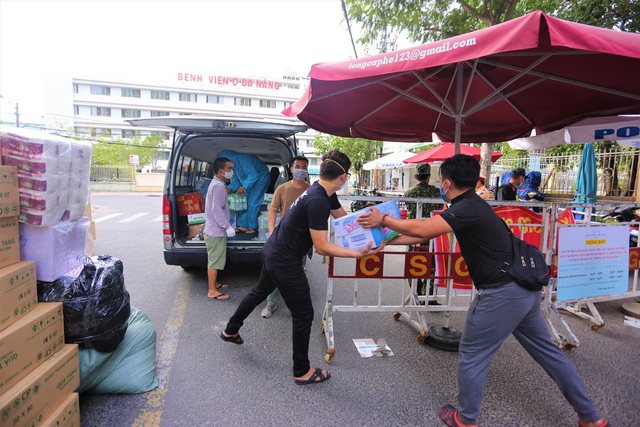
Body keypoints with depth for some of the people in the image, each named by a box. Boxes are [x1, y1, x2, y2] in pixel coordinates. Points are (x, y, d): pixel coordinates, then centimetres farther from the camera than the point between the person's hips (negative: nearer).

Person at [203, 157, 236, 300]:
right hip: (216, 231, -10)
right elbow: (217, 209, -25)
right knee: (214, 261, -3)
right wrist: (227, 226, -23)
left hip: (213, 229, 10)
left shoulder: (216, 183, 14)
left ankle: (214, 284, 34)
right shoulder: (219, 186, -19)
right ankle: (212, 291, 5)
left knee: (213, 260, 20)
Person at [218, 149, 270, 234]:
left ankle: (253, 227, -4)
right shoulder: (235, 164, 5)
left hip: (260, 179, -10)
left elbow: (253, 174, -33)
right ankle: (242, 225, 12)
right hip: (250, 181, 10)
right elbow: (237, 179, 12)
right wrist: (230, 188, -3)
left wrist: (243, 187, -34)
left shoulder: (243, 159, -27)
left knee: (252, 203, -12)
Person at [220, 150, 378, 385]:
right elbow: (322, 247, -28)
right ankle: (302, 371, 21)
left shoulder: (325, 193, 1)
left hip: (272, 251, 10)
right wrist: (357, 254, -30)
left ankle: (230, 331, 53)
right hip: (285, 261, -10)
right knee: (303, 315, 4)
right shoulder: (318, 201, -29)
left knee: (259, 291, 31)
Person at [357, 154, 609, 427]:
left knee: (472, 355, 7)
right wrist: (388, 240, 14)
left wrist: (383, 219, -13)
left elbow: (421, 229, -27)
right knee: (547, 351, 22)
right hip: (524, 289, 10)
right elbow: (425, 234, 13)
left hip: (502, 293, -10)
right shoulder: (472, 205, 13)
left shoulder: (468, 208, -17)